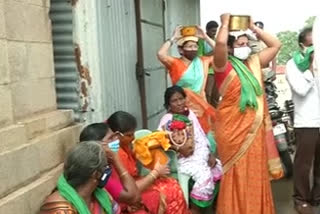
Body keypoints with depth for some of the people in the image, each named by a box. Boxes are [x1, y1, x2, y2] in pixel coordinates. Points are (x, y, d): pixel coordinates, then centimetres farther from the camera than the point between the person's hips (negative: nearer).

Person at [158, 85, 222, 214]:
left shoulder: (190, 114, 9)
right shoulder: (167, 120, -10)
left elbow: (201, 136, 10)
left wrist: (210, 154, 2)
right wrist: (178, 148, -25)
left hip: (201, 154, 7)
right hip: (184, 159, -7)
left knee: (220, 169, -5)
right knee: (205, 175, -27)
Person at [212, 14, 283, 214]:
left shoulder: (254, 63, 11)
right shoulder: (224, 66, -8)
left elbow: (276, 45, 16)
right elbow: (220, 42, -26)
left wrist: (253, 27, 11)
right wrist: (225, 23, -8)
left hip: (255, 128, 6)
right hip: (234, 128, -6)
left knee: (256, 173, 15)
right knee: (237, 175, 4)